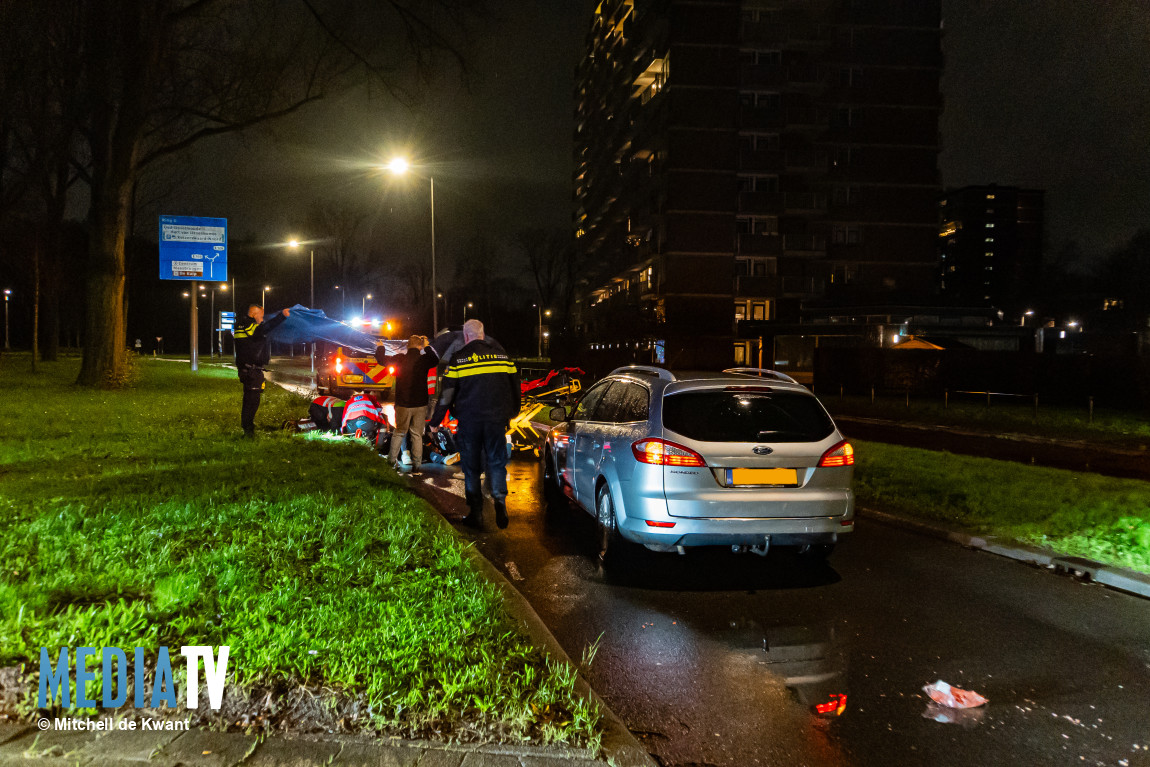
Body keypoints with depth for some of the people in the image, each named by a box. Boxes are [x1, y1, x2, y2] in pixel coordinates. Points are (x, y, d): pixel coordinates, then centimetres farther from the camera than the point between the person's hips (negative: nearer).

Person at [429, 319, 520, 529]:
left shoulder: (459, 359, -3)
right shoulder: (501, 354, 5)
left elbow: (447, 394, -3)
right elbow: (514, 385, 13)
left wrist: (435, 421, 7)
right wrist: (511, 413, 28)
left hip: (469, 420, -1)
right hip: (497, 419, 2)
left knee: (472, 466, 8)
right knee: (497, 462, 9)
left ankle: (476, 513, 9)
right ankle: (500, 500, -11)